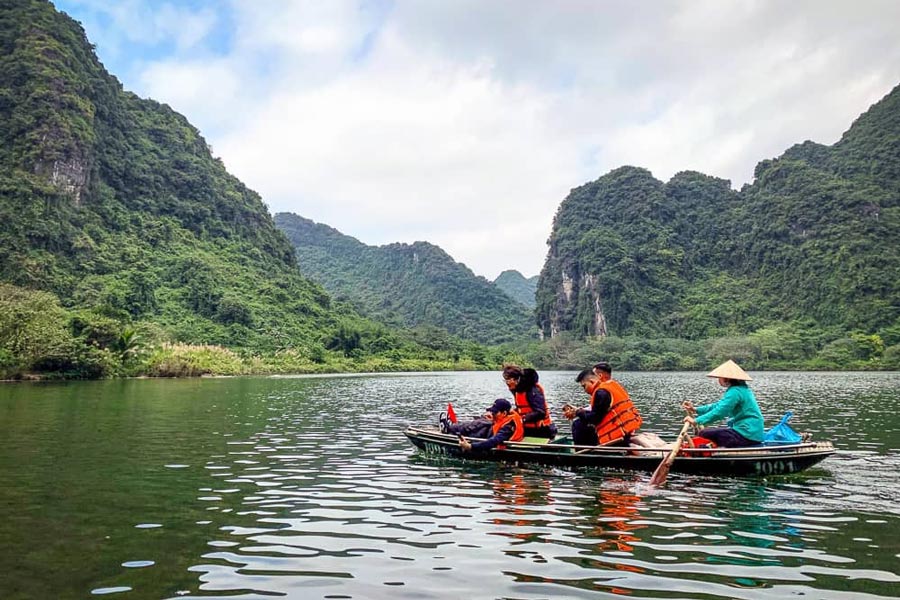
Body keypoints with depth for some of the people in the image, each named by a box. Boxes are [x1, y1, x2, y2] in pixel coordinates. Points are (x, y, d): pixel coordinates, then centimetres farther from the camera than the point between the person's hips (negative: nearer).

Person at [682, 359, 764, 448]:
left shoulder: (735, 392, -16)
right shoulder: (741, 389, 16)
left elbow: (719, 411, -24)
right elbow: (719, 405, 17)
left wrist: (696, 421, -21)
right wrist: (696, 409, 9)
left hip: (748, 435, -10)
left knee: (704, 434, -10)